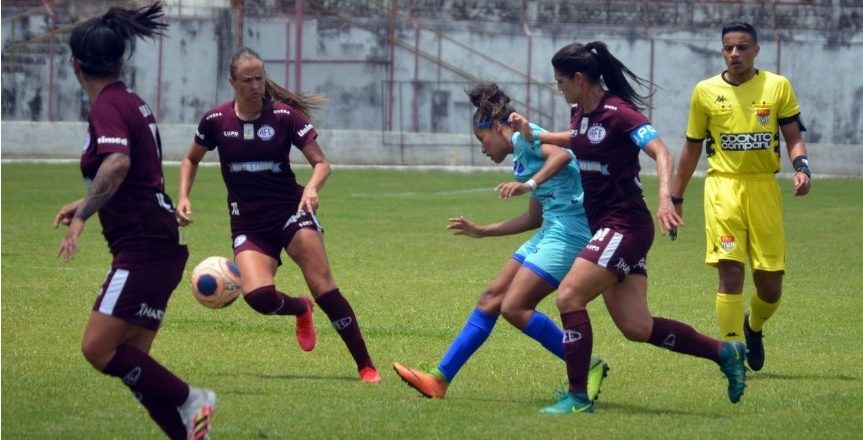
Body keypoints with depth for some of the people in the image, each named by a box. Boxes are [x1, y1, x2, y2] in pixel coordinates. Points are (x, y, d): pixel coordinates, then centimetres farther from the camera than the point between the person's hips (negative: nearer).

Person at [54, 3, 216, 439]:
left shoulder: (106, 108, -13)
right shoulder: (129, 101, 16)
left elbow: (117, 163, -33)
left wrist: (82, 216, -34)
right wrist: (87, 203, 32)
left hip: (143, 249, -10)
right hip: (156, 245, 10)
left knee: (98, 348, -12)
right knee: (132, 362, 8)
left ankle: (189, 401, -7)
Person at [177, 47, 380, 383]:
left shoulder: (285, 115, -5)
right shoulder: (216, 120, 0)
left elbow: (321, 163, -2)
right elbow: (191, 159, 19)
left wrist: (312, 187, -23)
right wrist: (183, 197, 5)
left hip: (289, 210, -1)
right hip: (247, 224, 1)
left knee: (322, 284, -20)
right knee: (257, 295, -23)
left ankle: (366, 367, -14)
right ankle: (300, 309, 15)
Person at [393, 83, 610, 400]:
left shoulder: (524, 136, -5)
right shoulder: (522, 156, 23)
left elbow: (562, 155, -24)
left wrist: (529, 184, -36)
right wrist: (481, 231, 32)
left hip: (568, 230, -10)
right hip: (550, 232, 10)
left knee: (514, 307, -15)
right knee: (491, 299, 8)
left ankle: (588, 368, -7)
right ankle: (440, 379, 11)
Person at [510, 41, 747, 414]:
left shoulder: (619, 113, -16)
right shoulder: (581, 112, 10)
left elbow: (661, 152, -25)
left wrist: (665, 197, -41)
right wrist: (533, 135, 24)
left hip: (625, 226, -9)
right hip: (605, 226, 9)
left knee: (569, 296, -15)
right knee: (636, 327, 4)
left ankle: (578, 397, -10)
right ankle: (724, 353, 15)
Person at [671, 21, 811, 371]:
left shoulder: (778, 87, 4)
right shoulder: (705, 92, 5)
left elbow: (794, 137, 6)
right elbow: (692, 148, 14)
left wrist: (801, 168, -15)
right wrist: (675, 197, 16)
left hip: (764, 188, 1)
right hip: (724, 187, -1)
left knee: (770, 283, 2)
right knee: (730, 271, -14)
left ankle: (753, 326, 35)